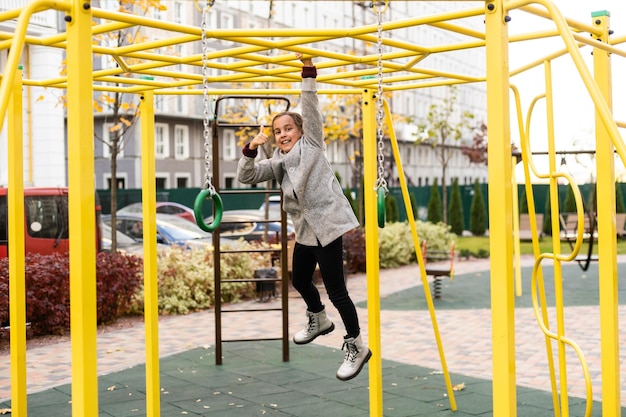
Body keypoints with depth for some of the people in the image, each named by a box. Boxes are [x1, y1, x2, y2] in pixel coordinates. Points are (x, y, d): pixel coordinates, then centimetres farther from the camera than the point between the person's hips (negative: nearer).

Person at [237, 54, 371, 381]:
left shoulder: (312, 144, -2)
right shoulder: (277, 163, 12)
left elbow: (311, 109, -11)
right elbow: (246, 176, 4)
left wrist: (308, 75, -16)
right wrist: (251, 150, -11)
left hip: (327, 223, -8)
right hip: (305, 228, 8)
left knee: (335, 289, -8)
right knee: (299, 281, 24)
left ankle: (356, 346, 6)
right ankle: (319, 320, 52)